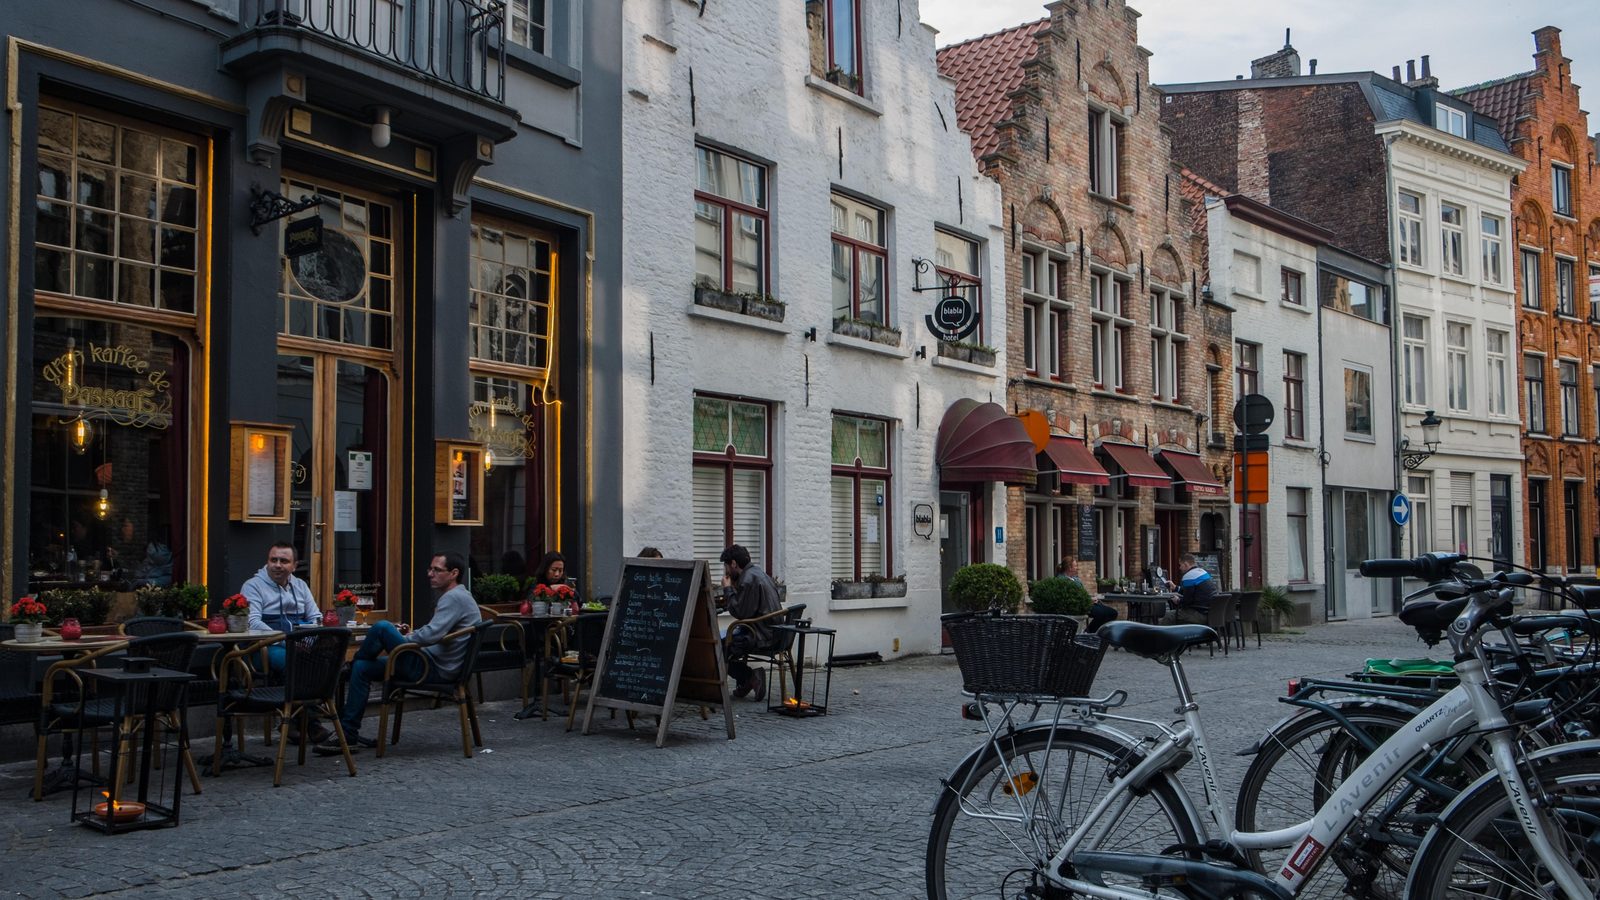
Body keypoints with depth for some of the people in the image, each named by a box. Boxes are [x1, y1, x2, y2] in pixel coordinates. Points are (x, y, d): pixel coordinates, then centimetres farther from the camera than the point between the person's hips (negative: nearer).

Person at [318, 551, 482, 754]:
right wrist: (408, 634, 10)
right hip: (432, 663, 11)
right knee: (362, 668, 8)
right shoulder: (454, 597, 20)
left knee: (382, 628, -19)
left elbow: (431, 635, -25)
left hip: (435, 669, -11)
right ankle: (349, 734, 9)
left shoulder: (454, 597, -14)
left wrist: (399, 640, -8)